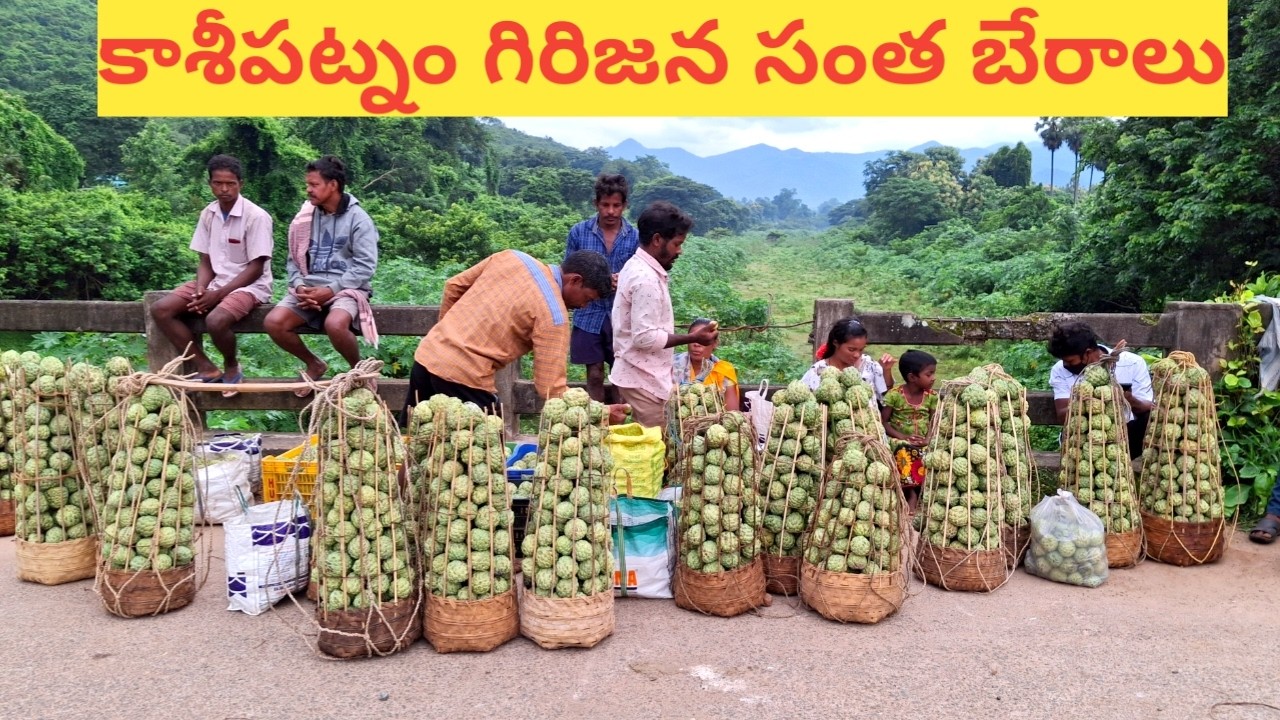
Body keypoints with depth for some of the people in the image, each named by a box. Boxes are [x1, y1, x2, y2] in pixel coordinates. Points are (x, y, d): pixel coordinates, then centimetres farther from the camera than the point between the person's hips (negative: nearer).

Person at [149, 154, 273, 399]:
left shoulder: (256, 216, -15)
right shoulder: (208, 214, 4)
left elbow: (256, 268, -15)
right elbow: (205, 261, 7)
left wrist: (219, 294, -20)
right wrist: (200, 291, -13)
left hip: (249, 285, -7)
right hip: (216, 281, 7)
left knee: (216, 320, -35)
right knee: (160, 310, -10)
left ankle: (231, 367, -3)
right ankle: (206, 369, -6)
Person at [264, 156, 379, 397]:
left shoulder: (358, 218, -5)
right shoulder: (306, 218, 10)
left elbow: (365, 267, -12)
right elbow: (294, 260, 13)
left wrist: (331, 290, -19)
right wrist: (299, 286, -8)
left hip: (346, 288, -5)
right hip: (309, 288, 5)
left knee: (334, 324, -37)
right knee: (274, 322, -21)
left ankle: (358, 369, -6)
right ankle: (314, 364, 6)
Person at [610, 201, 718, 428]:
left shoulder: (637, 266, 10)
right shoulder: (646, 279, -22)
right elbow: (645, 337, -25)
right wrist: (692, 338, -17)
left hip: (639, 374, 10)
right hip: (643, 380, -10)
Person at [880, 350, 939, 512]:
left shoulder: (931, 396, 5)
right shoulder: (894, 394, -8)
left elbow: (934, 422, 3)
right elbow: (883, 422, -7)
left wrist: (928, 438, -17)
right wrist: (903, 436, -19)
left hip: (922, 443, 4)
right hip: (900, 441, -4)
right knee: (905, 455, -37)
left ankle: (913, 497, -19)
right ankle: (912, 494, -22)